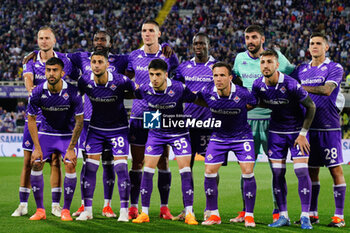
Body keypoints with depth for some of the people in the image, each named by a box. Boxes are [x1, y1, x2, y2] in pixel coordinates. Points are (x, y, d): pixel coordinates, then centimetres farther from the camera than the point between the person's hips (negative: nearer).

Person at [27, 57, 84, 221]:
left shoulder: (72, 92, -22)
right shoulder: (37, 92, -17)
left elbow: (79, 121, -14)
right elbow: (31, 120, -5)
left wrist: (71, 149, -16)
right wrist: (37, 147, -11)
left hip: (67, 134, -2)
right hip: (45, 132, 2)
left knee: (70, 165, -18)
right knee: (36, 164, -13)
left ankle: (66, 210, -5)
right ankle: (40, 210, -2)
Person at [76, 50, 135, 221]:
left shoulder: (120, 81, -21)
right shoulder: (84, 81, -12)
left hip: (118, 128, -2)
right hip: (95, 128, 3)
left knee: (121, 167, -10)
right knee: (90, 167, -4)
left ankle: (124, 211, -1)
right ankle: (87, 209, 5)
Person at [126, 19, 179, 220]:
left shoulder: (168, 56, 2)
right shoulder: (134, 56, 8)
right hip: (138, 115, 2)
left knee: (163, 163, 1)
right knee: (137, 163, 2)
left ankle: (164, 207, 7)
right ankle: (133, 206, 8)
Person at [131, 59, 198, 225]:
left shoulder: (179, 89, -22)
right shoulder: (144, 90, -13)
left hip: (178, 132, -2)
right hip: (156, 133, 2)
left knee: (185, 169, -10)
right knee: (148, 169, -4)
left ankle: (189, 213, -3)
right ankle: (144, 213, 6)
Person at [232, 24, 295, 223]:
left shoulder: (276, 57, -3)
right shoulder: (240, 58, 8)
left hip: (271, 118, -3)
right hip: (248, 119, 3)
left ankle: (279, 211, 5)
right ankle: (246, 211, 13)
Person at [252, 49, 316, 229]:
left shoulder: (290, 84, -23)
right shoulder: (258, 85, -9)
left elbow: (311, 106, -14)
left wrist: (303, 133, -13)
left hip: (297, 131, -4)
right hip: (276, 132, 4)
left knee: (301, 171, -12)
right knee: (277, 173, 1)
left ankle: (305, 216, -7)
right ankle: (283, 216, 9)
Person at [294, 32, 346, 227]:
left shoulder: (334, 68, -2)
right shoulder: (301, 70, 14)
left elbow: (327, 90, -18)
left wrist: (300, 87, -23)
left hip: (329, 127, -5)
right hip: (308, 126, 5)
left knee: (336, 170, -5)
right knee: (311, 171, 8)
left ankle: (339, 215, -2)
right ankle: (312, 213, 15)